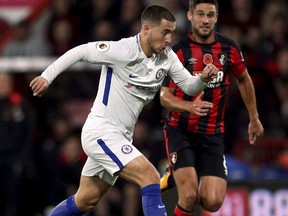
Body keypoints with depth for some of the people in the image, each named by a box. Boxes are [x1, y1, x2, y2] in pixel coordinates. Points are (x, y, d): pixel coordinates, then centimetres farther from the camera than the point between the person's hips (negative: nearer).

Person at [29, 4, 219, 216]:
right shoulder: (123, 50, -19)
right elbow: (81, 51, -11)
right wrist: (47, 76, -9)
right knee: (150, 177, -22)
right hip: (100, 131, -9)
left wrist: (204, 79, -15)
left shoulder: (167, 57, 1)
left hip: (121, 136, 9)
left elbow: (188, 86, 7)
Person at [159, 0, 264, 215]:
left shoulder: (229, 48, 0)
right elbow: (165, 96, -10)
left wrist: (254, 118, 24)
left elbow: (244, 79, 19)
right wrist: (190, 106, -30)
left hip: (213, 135, 3)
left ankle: (176, 176, 23)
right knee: (190, 196, -21)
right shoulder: (178, 51, -10)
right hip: (181, 131, -3)